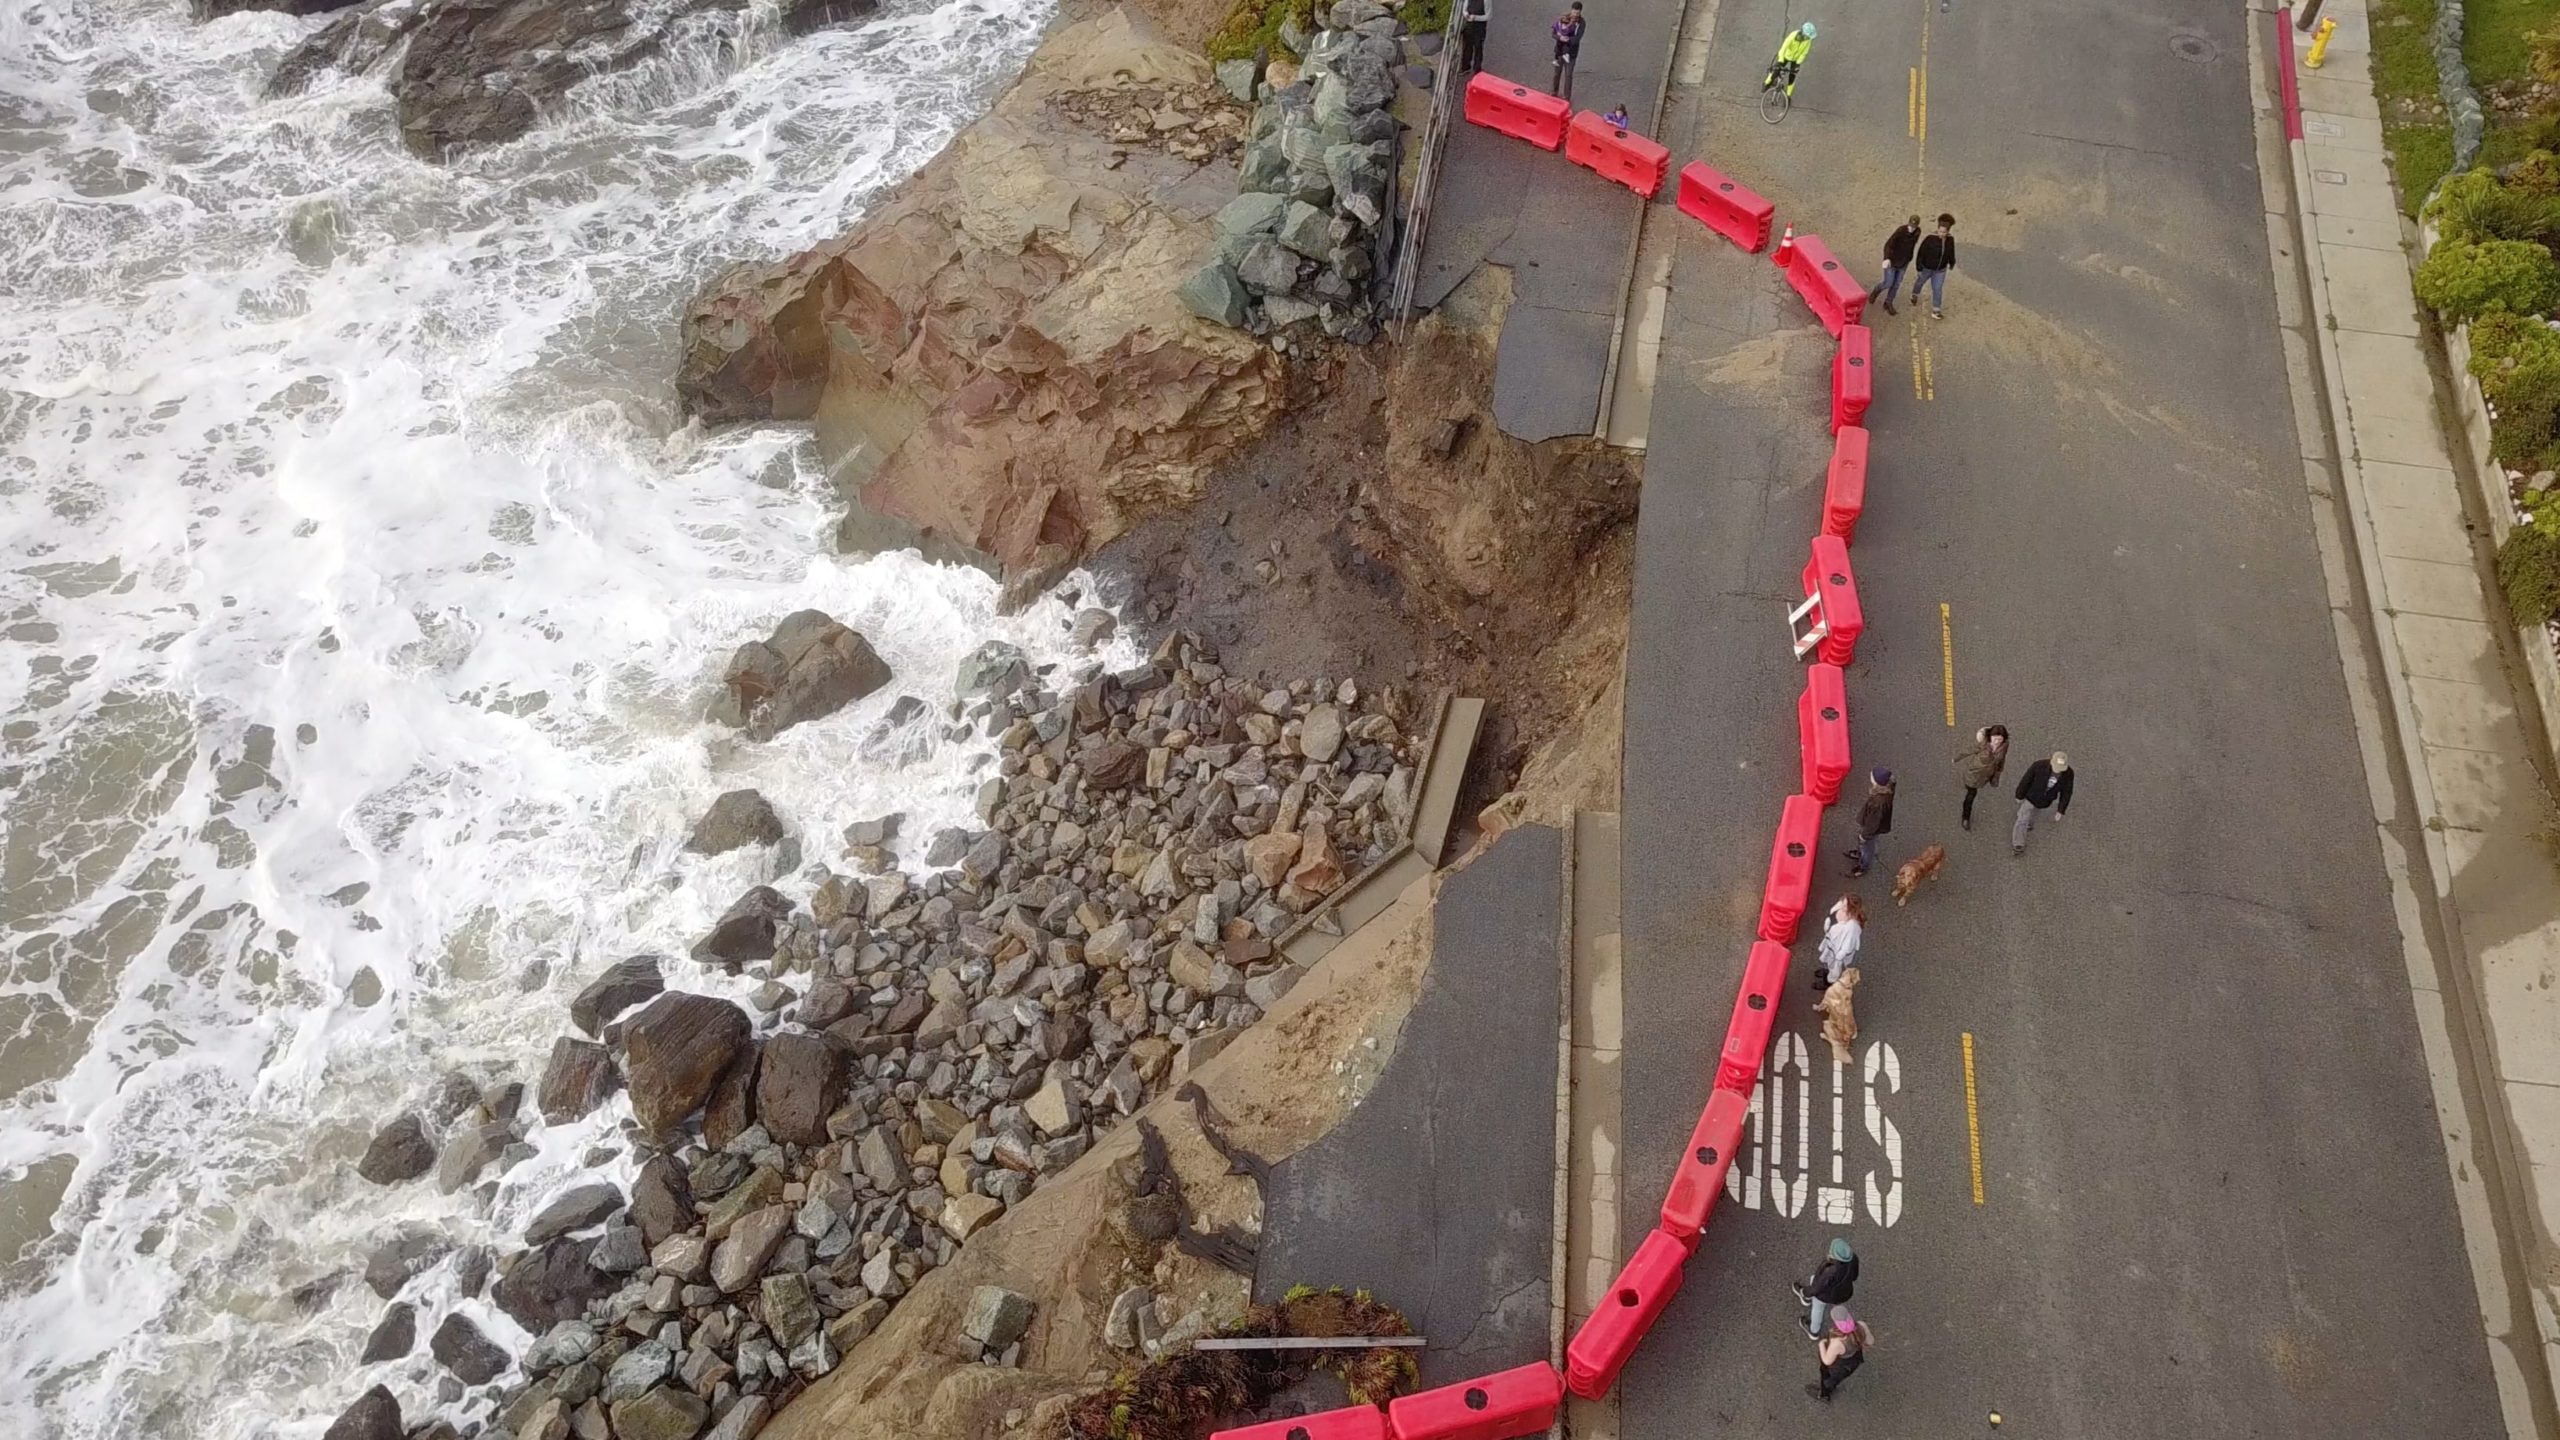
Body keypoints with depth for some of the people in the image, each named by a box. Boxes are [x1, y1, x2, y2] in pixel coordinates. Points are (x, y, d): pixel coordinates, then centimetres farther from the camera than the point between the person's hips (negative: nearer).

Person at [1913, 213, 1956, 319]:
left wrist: (1952, 262, 19)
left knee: (1937, 289, 1)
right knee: (1920, 282, 26)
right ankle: (1915, 294, 59)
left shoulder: (1950, 239, -17)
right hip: (1926, 267, -2)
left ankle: (1936, 311, 10)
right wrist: (1919, 269, -19)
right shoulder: (1930, 239, -30)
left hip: (1940, 270, 2)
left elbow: (1951, 251, 3)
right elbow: (1921, 253, -22)